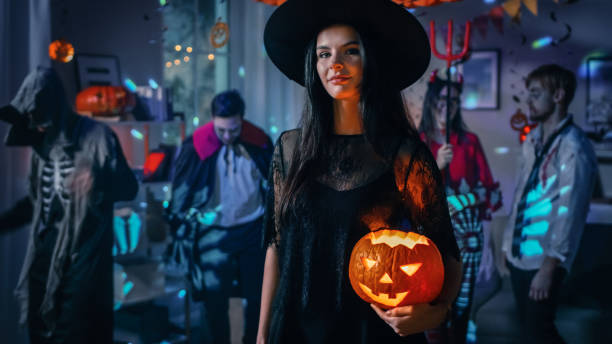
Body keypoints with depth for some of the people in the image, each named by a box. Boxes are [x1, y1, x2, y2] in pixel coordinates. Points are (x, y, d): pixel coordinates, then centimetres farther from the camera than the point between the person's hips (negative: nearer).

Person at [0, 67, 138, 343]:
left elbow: (129, 187, -9)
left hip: (83, 259, -6)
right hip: (44, 258, 7)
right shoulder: (43, 141, 12)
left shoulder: (97, 136, -10)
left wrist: (100, 181, -29)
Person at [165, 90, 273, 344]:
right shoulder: (196, 145, -11)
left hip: (254, 230, 2)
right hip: (214, 234, -2)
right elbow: (181, 192, -5)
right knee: (215, 301, 5)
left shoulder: (258, 141, -4)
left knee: (259, 296, 13)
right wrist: (180, 230, -7)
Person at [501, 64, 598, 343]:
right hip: (518, 254, 7)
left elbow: (569, 213, -20)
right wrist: (509, 242, 14)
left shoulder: (574, 148, -19)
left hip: (542, 260, -7)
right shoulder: (532, 140, 6)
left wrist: (548, 268, -18)